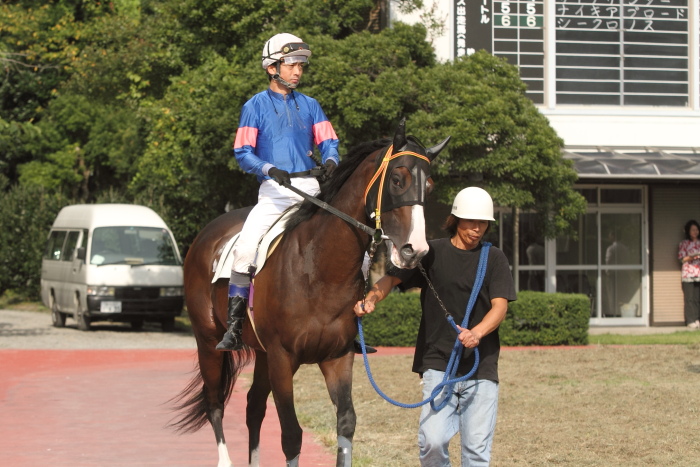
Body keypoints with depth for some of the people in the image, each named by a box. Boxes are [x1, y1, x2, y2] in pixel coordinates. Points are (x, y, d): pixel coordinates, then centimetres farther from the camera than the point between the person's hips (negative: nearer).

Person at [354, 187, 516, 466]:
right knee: (432, 440, -15)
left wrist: (477, 333, -23)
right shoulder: (432, 253, 7)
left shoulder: (494, 259, 8)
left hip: (482, 367, 1)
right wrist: (370, 299, -21)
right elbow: (393, 278, 1)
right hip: (438, 362, -1)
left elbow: (500, 305, -3)